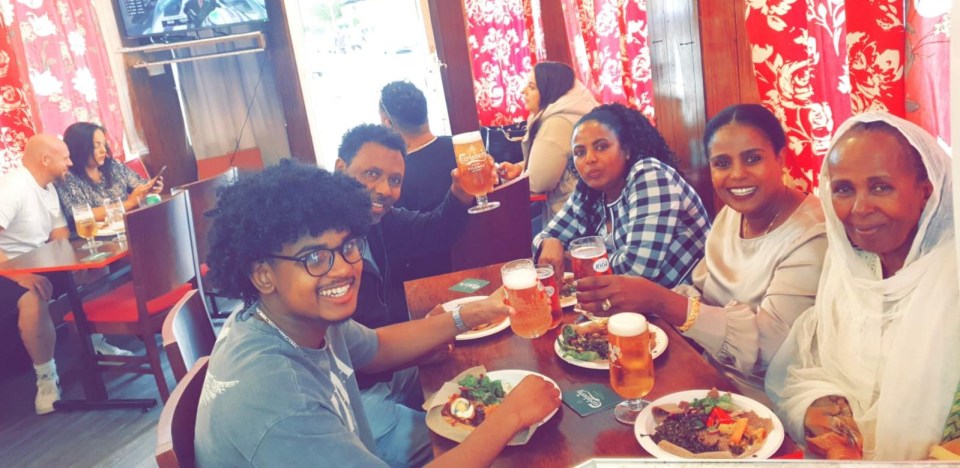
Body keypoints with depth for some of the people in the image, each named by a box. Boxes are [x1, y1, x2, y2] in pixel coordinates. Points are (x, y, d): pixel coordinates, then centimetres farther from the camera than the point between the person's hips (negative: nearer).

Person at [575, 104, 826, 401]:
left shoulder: (812, 237, -19)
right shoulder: (730, 215, 5)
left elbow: (769, 343, -26)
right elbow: (702, 295, 6)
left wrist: (660, 301, -33)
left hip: (763, 398, -6)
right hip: (714, 378, 6)